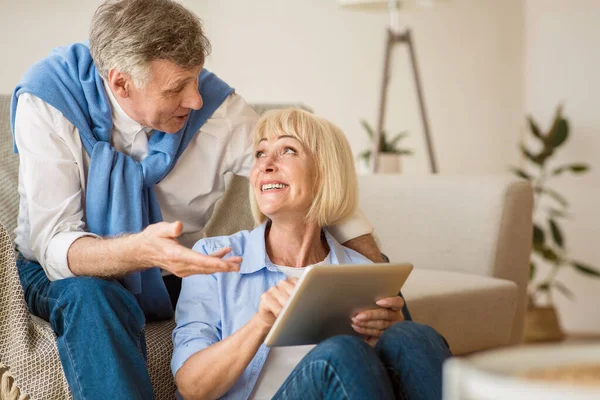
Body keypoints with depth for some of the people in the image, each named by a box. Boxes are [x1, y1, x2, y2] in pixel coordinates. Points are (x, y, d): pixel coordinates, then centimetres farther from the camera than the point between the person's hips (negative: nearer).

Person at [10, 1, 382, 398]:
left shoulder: (216, 105, -16)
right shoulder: (47, 101, -22)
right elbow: (53, 246, -28)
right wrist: (139, 251, -49)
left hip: (176, 275, 3)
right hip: (70, 273, -2)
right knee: (91, 301, -38)